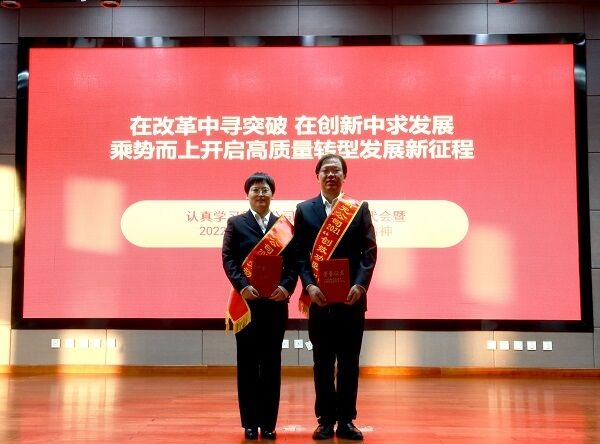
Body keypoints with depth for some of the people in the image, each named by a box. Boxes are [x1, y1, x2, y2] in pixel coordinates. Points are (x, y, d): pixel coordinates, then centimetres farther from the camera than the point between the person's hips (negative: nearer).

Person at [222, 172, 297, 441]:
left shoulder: (283, 225, 10)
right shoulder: (236, 224, 6)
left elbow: (292, 261, 3)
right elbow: (228, 259, -3)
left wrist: (286, 286, -14)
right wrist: (243, 286, -17)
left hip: (275, 301, 1)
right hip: (246, 301, -1)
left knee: (271, 363, 5)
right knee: (248, 363, 3)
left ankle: (268, 423, 12)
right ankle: (250, 423, 9)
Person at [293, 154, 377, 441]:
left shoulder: (360, 209, 5)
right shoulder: (304, 210, 6)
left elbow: (369, 252, -1)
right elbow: (300, 254, 1)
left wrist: (360, 285, -15)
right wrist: (310, 286, -13)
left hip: (352, 297, 0)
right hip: (319, 297, 0)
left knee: (349, 361, 6)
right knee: (322, 362, 6)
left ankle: (346, 420, 14)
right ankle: (326, 420, 14)